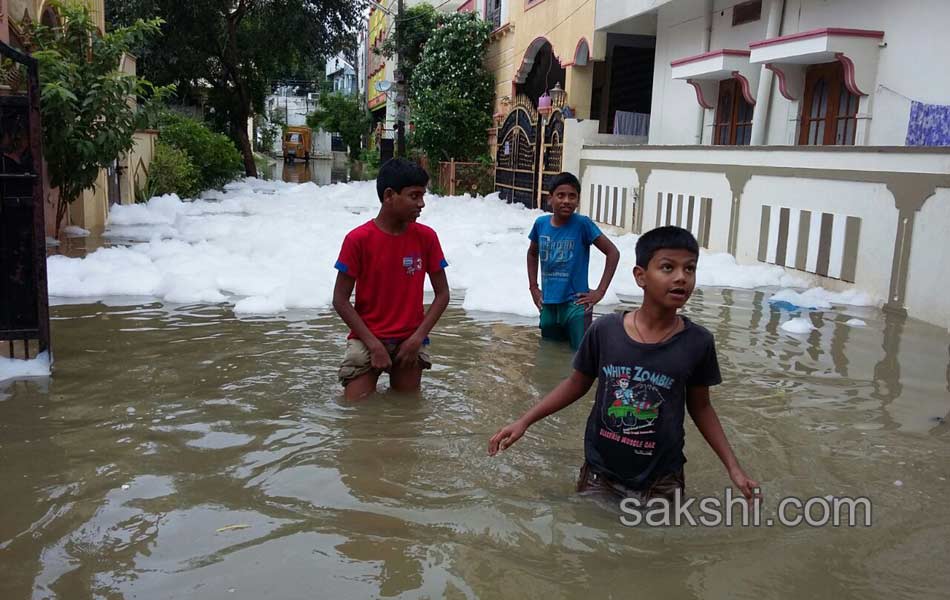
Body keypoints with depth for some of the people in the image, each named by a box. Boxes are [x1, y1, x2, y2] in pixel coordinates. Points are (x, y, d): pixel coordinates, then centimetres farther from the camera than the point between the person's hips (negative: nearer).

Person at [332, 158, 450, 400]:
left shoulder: (426, 237, -5)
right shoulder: (358, 239, -12)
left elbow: (442, 294, 1)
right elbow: (340, 300, -9)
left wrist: (417, 338, -9)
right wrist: (374, 344, -13)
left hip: (410, 340, 2)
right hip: (368, 338, -2)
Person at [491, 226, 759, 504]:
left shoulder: (697, 342, -12)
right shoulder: (604, 330, -13)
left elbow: (700, 407, 3)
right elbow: (577, 384, 3)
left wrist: (733, 467, -2)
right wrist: (524, 421, -1)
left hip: (661, 481, 0)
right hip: (600, 473, 1)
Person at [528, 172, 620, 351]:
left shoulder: (582, 224, -12)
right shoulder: (541, 223, 1)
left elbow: (613, 253, -9)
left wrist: (600, 292, -11)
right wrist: (533, 288, 12)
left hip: (576, 305, -4)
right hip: (548, 306, 5)